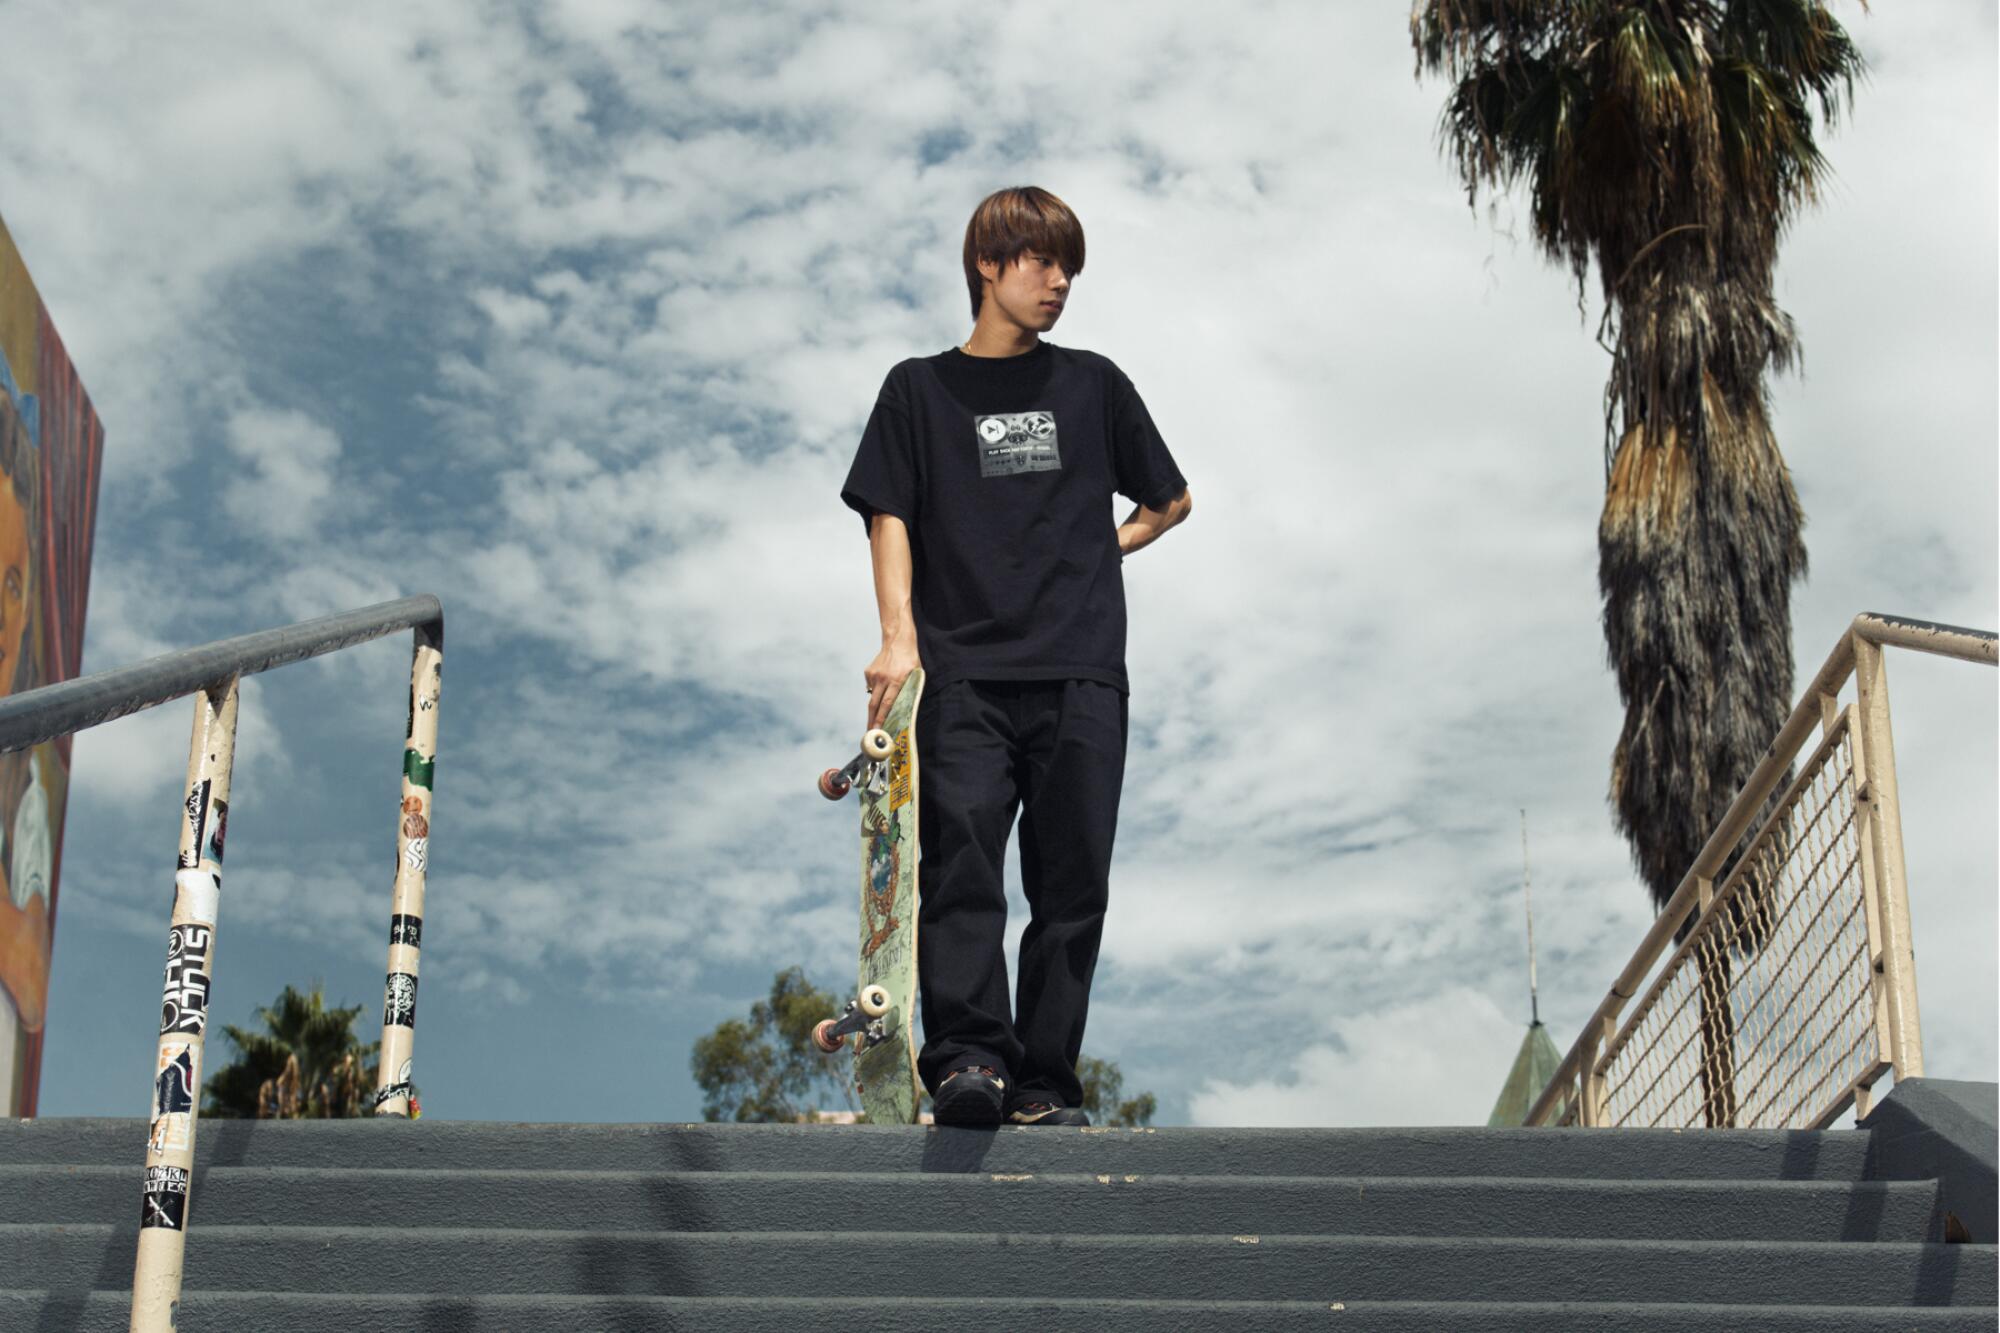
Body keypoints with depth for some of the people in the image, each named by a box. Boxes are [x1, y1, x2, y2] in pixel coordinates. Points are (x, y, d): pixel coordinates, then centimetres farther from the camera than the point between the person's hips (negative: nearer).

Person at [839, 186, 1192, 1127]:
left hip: (1082, 673, 2)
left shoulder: (1092, 385, 18)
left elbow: (1171, 499, 27)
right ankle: (967, 1057, -23)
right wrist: (899, 635, -10)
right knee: (960, 863, -17)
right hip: (966, 674, -2)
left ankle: (1045, 1082, 0)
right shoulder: (919, 389, 13)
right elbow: (889, 518, 4)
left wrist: (1104, 545, 10)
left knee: (1071, 881, -3)